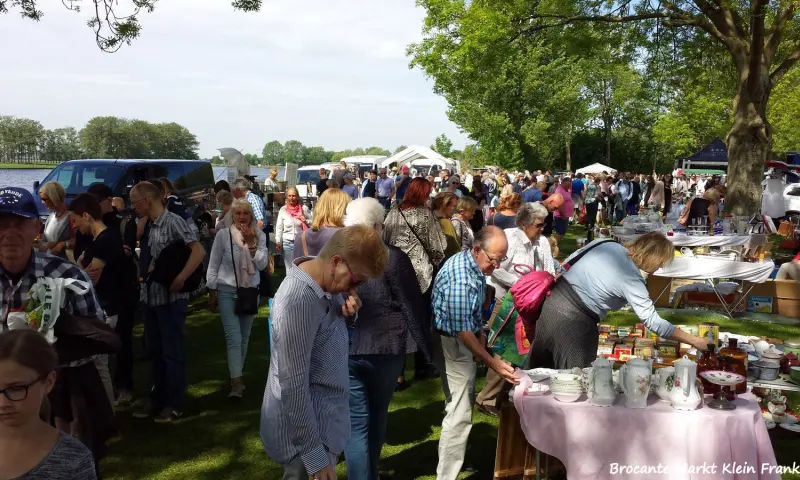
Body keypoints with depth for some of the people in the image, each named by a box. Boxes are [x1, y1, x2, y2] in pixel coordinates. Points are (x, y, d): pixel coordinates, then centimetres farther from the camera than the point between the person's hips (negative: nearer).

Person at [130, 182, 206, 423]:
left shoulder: (173, 222, -14)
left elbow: (199, 251, -23)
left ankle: (174, 403, 14)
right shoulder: (151, 226, 10)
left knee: (173, 352, 2)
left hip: (171, 298, -8)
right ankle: (157, 398, 28)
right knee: (154, 351, 16)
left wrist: (180, 279, -26)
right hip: (153, 297, 8)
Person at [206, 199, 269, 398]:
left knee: (244, 337, 13)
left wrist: (251, 243, -18)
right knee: (233, 338, -11)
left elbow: (262, 264, -8)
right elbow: (213, 265, -2)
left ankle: (236, 375, 29)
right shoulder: (223, 234, -8)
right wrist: (212, 291, -2)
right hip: (227, 291, -3)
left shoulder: (259, 235, -1)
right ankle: (237, 382, -12)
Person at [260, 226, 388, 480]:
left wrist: (348, 315, -8)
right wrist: (314, 456, -21)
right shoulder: (298, 300, -29)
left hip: (323, 417, 9)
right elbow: (294, 387, -27)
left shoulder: (326, 280, -2)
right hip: (305, 428, -9)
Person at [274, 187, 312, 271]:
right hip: (287, 242, 1)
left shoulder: (304, 208, -1)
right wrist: (278, 241, 2)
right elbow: (279, 227, 6)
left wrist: (305, 220, -15)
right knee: (289, 267, 7)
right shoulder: (283, 209, 2)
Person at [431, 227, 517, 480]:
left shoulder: (475, 265, 1)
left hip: (465, 339, 10)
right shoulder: (459, 277, -30)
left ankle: (453, 459, 40)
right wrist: (492, 362, -31)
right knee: (459, 414, -8)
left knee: (464, 405, 22)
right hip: (452, 343, -10)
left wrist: (481, 335, 15)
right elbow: (462, 329, -31)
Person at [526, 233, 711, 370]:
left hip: (554, 300, 8)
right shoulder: (631, 279, -15)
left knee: (540, 369, 22)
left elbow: (567, 263, 11)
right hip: (574, 321, -8)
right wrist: (693, 340, -5)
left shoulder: (607, 244, 4)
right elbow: (653, 322, -13)